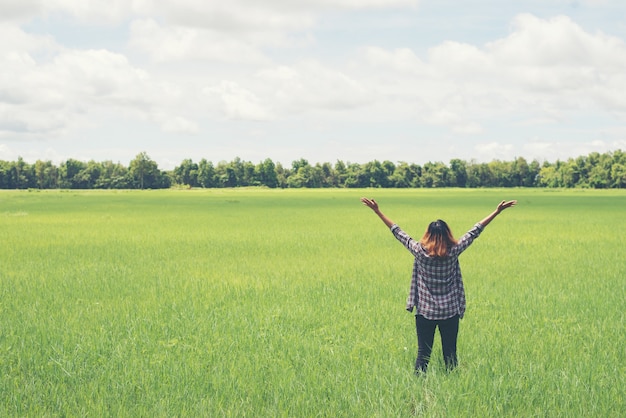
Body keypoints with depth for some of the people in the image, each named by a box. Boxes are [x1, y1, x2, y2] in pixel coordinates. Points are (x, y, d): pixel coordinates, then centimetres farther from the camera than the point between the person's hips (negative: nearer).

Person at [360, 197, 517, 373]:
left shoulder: (420, 252, -9)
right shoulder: (453, 252, -7)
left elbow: (397, 232, -3)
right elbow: (475, 231, -1)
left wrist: (378, 211, 4)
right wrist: (497, 211, 6)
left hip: (424, 312, 0)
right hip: (450, 312, 0)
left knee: (423, 353, 3)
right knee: (450, 354, 7)